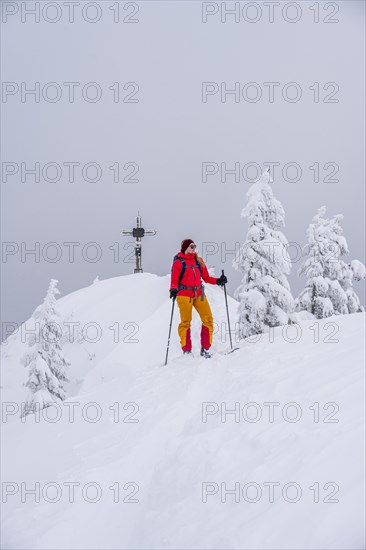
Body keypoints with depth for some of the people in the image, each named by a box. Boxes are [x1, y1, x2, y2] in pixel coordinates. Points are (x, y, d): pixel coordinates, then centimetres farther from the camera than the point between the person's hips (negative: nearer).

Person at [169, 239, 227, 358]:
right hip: (184, 294, -4)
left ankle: (205, 349, 3)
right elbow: (174, 280, -3)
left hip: (199, 294, 4)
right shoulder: (179, 262, 2)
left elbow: (206, 277, 15)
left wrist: (218, 281, 0)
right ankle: (187, 350, 2)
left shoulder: (198, 261, 15)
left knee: (208, 319, -5)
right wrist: (173, 289, -23)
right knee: (186, 321, -6)